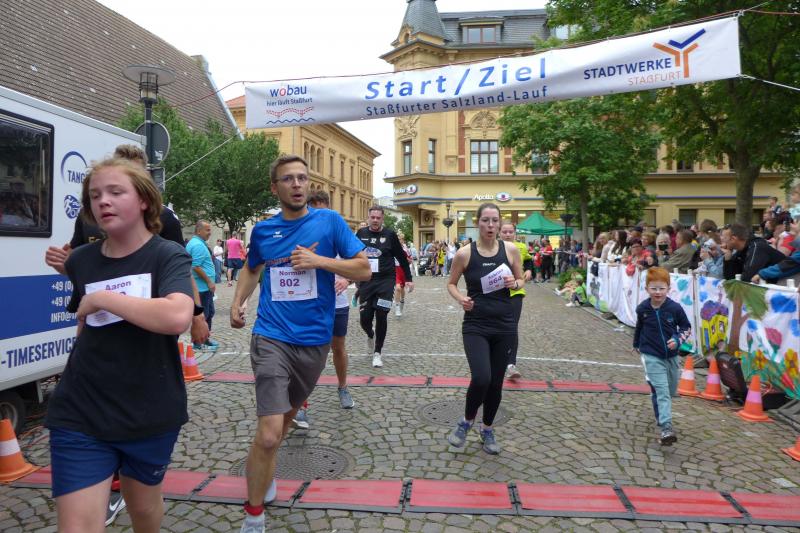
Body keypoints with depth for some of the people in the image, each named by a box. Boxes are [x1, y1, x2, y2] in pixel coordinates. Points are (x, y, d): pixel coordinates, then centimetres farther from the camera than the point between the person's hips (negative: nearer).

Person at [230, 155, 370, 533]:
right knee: (269, 432, -12)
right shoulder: (263, 230, 3)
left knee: (287, 413, 23)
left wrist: (319, 260, -16)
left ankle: (264, 467, 52)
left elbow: (363, 269, -5)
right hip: (272, 338, -1)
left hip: (315, 340, 1)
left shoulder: (329, 221, -3)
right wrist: (237, 302, 7)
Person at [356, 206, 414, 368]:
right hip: (366, 282, 2)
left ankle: (377, 353, 10)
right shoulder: (361, 234, 4)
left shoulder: (390, 235, -1)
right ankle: (370, 336, 36)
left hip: (385, 281, -2)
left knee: (381, 316, -6)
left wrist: (408, 279, 5)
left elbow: (402, 258, 5)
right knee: (365, 318, 0)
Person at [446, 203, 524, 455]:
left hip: (505, 327, 3)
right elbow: (451, 283, 7)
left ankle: (487, 429, 36)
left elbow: (521, 280, 11)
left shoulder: (510, 250, -1)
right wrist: (460, 298, -13)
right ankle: (466, 421, 13)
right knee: (481, 378, -19)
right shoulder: (464, 253, -6)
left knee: (496, 383, 11)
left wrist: (514, 283, -11)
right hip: (475, 326, -2)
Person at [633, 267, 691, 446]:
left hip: (671, 355, 2)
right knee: (661, 391, -14)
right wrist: (636, 344, 24)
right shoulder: (642, 309, -8)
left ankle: (662, 415, 48)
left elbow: (686, 327, 2)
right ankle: (666, 427, -18)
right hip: (652, 356, -2)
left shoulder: (675, 308, -12)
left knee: (671, 391, 19)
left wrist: (678, 339, -17)